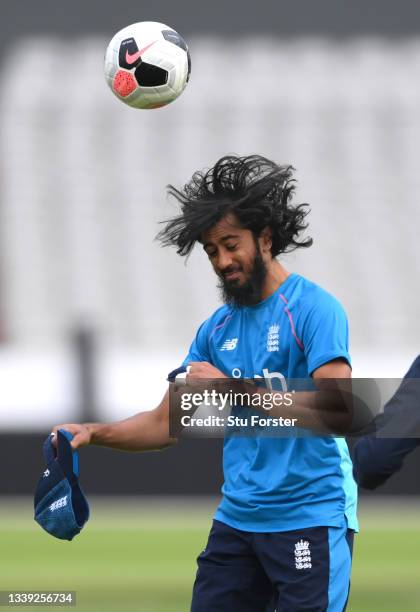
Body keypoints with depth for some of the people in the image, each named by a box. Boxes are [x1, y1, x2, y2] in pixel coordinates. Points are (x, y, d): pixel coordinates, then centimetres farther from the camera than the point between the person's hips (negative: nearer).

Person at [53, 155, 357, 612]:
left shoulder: (314, 309, -9)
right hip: (238, 519, 6)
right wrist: (94, 433, -2)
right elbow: (166, 424, 14)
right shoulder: (217, 328, 12)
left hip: (309, 519, -6)